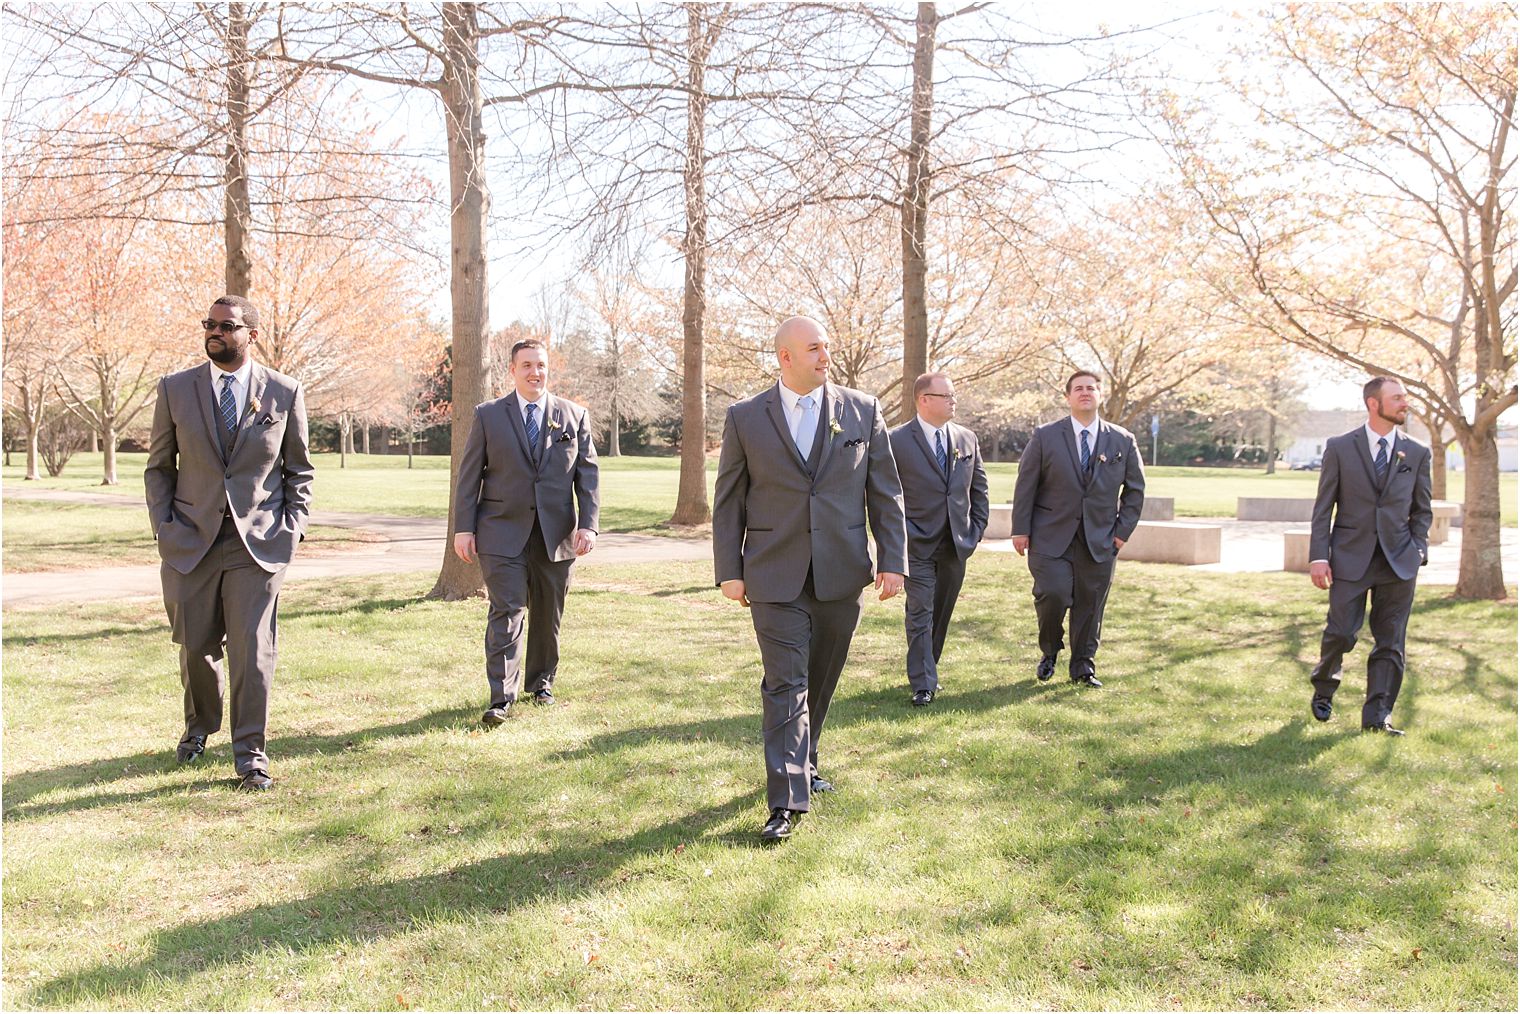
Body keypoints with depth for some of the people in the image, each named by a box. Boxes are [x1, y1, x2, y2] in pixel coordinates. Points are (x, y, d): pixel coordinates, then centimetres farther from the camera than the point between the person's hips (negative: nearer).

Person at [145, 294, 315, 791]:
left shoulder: (285, 393, 2)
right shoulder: (175, 389, 5)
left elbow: (299, 470, 10)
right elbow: (159, 467, 11)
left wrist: (293, 526, -1)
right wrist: (163, 526, 1)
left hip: (257, 542, -2)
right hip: (189, 541, 2)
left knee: (252, 650, -5)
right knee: (195, 646, 12)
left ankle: (249, 752, 7)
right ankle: (199, 727, 39)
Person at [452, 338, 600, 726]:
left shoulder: (574, 416, 8)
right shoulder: (488, 415, 5)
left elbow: (587, 475, 5)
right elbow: (469, 475, 4)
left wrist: (588, 525, -5)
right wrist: (463, 528, -3)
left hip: (556, 534, 2)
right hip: (502, 533, -2)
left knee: (548, 615, 11)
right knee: (506, 612, -8)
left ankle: (541, 682, 29)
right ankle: (501, 698, -6)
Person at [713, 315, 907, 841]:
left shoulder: (863, 410, 4)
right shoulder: (745, 417, 1)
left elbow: (886, 491, 6)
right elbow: (728, 500, 4)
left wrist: (893, 559, -1)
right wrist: (729, 571, 0)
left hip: (841, 573, 2)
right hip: (776, 575, -2)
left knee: (821, 679, 15)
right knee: (785, 684, -6)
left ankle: (804, 762, 37)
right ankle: (787, 801, -4)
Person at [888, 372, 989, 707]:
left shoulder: (967, 439, 8)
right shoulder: (897, 440, -7)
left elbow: (979, 488, 15)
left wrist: (977, 529, 8)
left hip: (957, 544, 5)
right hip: (918, 545, -5)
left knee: (942, 614, 13)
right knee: (920, 614, -5)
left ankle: (926, 670, 28)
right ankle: (923, 685, 0)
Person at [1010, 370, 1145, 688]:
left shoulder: (1123, 441, 6)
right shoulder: (1045, 436, 0)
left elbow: (1135, 489, 13)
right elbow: (1025, 484, 1)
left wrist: (1123, 530, 5)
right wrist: (1021, 529, -4)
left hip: (1099, 540, 2)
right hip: (1051, 537, -2)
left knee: (1091, 603, 5)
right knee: (1053, 595, -13)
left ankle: (1083, 665, 21)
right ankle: (1049, 652, 14)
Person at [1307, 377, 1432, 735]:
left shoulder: (1417, 453, 7)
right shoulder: (1340, 448, 0)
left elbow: (1422, 509, 14)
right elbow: (1323, 507, 0)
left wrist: (1417, 552, 1)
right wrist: (1318, 556, -7)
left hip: (1399, 561, 2)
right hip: (1350, 557, -2)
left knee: (1390, 642, 3)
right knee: (1341, 633, -2)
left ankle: (1377, 715, 11)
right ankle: (1323, 688, 26)